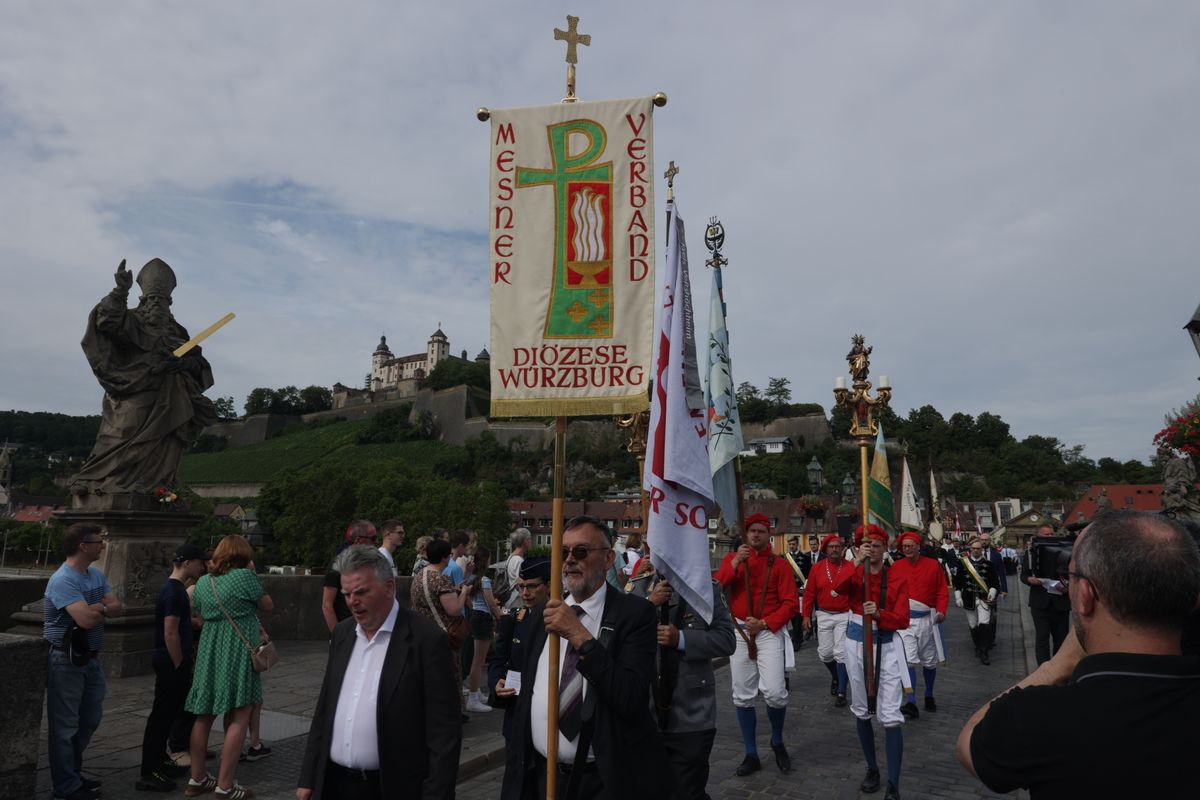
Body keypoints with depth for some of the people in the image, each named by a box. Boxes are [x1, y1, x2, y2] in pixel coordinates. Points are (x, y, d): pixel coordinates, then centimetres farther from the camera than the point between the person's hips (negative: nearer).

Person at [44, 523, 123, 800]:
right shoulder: (63, 580, -21)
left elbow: (116, 608, 1)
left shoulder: (97, 575, 7)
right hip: (66, 661, -9)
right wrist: (103, 608, -8)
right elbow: (87, 619, -29)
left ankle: (73, 773, 33)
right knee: (65, 725, 4)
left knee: (89, 721, 18)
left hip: (90, 658, 9)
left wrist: (97, 608, -19)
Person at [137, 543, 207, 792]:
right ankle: (148, 774, 2)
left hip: (172, 663, 10)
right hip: (171, 664, -10)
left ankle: (159, 763, 28)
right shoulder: (173, 592, -19)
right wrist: (179, 666, -16)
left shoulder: (176, 589, 12)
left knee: (167, 715, 17)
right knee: (161, 716, -4)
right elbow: (170, 634, -22)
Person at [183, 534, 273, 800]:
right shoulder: (244, 576, -11)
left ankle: (197, 779, 24)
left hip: (209, 652, 7)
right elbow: (268, 605, 1)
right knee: (238, 720, -2)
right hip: (237, 653, -7)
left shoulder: (203, 582, 9)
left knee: (204, 716, 16)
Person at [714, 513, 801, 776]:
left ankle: (778, 742, 15)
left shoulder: (779, 564, 0)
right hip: (739, 631, 2)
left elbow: (791, 603, -5)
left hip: (770, 631, -2)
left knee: (774, 692, -14)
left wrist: (765, 623, -15)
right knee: (743, 696, 6)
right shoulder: (731, 558, 5)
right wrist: (735, 563, -18)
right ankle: (751, 755, 21)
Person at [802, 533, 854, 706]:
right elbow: (809, 593, 3)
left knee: (841, 653, -6)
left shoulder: (851, 567, -5)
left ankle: (841, 692, 6)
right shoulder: (817, 568, 1)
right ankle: (835, 676, 38)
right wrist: (806, 615, 1)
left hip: (845, 616, -2)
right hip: (823, 616, 2)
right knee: (825, 653, 7)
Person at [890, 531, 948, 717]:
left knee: (929, 661, 14)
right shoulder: (896, 567, 0)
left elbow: (942, 591, 1)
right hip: (904, 620, -1)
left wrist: (941, 610, -13)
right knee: (908, 660, -11)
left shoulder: (933, 564, 0)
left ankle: (929, 696, 33)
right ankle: (911, 703, -12)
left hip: (927, 619, 1)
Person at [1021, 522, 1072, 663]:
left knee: (1061, 638, 9)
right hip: (1040, 602, -1)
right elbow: (1023, 575, 8)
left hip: (1060, 601, 1)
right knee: (1042, 638, -3)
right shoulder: (1031, 552, 5)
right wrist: (1029, 579, -15)